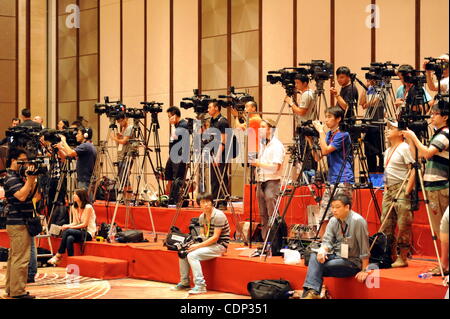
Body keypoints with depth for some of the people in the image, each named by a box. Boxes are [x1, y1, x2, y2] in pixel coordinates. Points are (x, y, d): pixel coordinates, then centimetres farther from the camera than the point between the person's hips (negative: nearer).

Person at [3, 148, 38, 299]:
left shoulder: (19, 176, 17)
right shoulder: (11, 178, -13)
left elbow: (30, 194, 19)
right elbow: (21, 196, -26)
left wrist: (33, 180, 6)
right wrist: (30, 179, -20)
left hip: (17, 222, 11)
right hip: (18, 223, -11)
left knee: (14, 257, 14)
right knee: (21, 258, -10)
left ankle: (10, 288, 20)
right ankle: (17, 291, -8)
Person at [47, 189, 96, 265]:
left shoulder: (88, 207, -13)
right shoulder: (74, 207, 11)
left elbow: (85, 224, -14)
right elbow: (75, 223, 9)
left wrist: (70, 227, -19)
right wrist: (66, 226, -13)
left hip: (89, 233, -6)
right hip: (80, 232, 6)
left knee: (67, 231, -28)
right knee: (69, 238, -29)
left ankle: (58, 256, -22)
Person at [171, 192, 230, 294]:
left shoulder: (218, 216, -18)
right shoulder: (202, 217, 8)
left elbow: (215, 237, -21)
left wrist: (198, 246, -22)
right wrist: (194, 242, -5)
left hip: (220, 245, -9)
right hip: (209, 243, 9)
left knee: (192, 255, -25)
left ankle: (200, 286, -23)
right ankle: (184, 282, 9)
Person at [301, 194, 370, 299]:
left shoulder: (357, 221, -20)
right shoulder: (333, 221, 3)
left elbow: (364, 248, -19)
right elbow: (327, 240, 0)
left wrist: (364, 271, -18)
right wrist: (322, 250, -25)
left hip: (352, 262, -7)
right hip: (336, 255, 7)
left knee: (320, 267, -24)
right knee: (314, 256, -21)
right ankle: (311, 292, -33)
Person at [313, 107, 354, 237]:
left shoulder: (343, 135, -8)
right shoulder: (329, 134, 18)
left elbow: (326, 150, -15)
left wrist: (320, 131, -9)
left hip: (343, 181, -9)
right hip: (331, 180, 9)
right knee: (324, 216, 8)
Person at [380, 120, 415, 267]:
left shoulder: (405, 148, -7)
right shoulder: (388, 151, 20)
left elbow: (413, 170, -13)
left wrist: (407, 191, -18)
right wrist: (385, 187, 16)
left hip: (401, 190, -9)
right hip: (388, 190, 9)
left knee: (403, 225, -7)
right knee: (386, 225, 7)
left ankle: (403, 258, -3)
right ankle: (391, 255, 15)